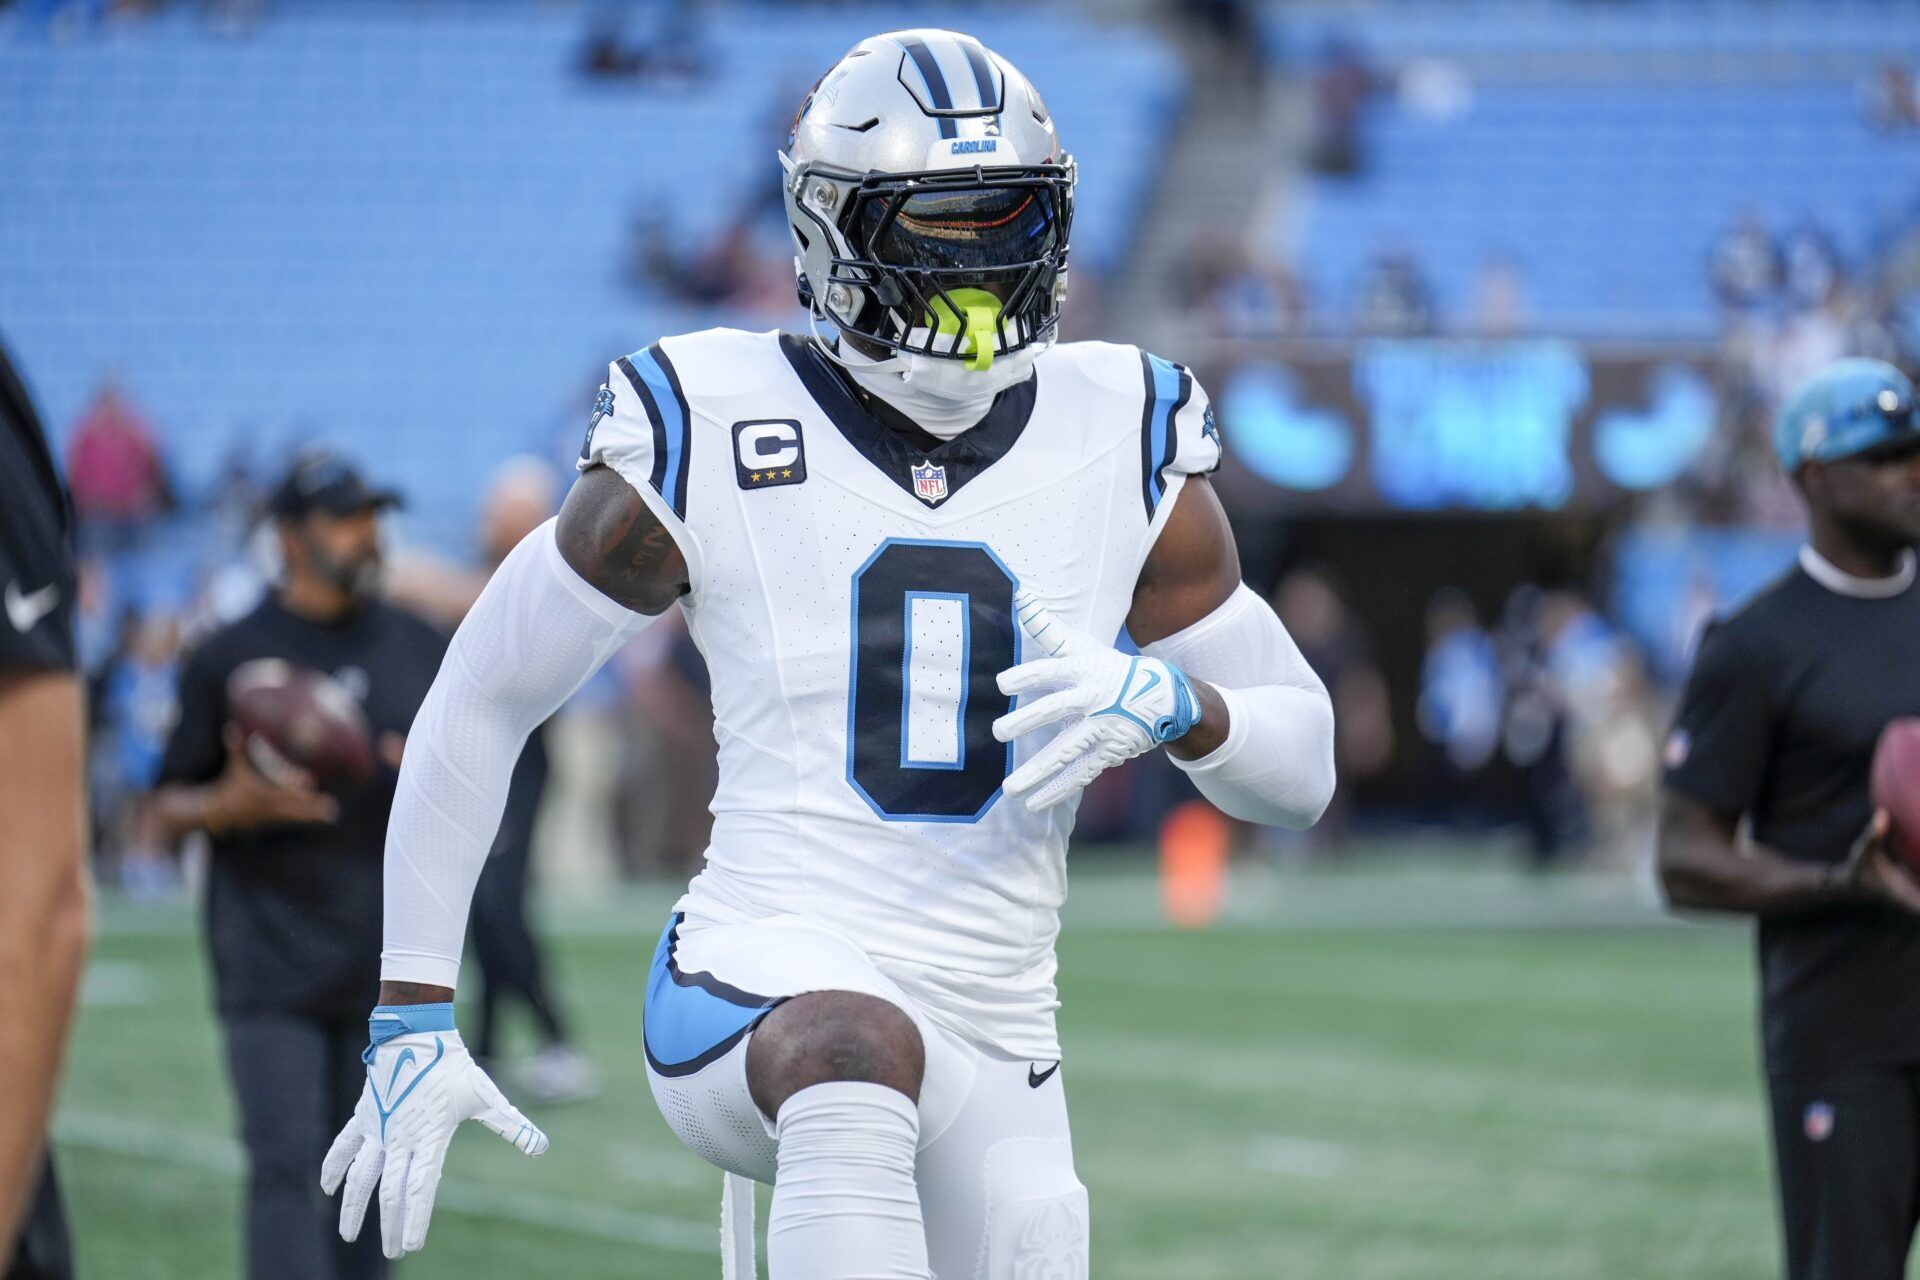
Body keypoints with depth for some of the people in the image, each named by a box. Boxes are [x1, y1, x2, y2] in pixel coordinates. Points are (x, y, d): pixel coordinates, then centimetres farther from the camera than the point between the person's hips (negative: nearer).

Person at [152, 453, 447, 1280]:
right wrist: (238, 801, -19)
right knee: (286, 1167, -13)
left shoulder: (424, 653, 12)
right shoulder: (229, 659, 1)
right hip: (273, 969, -4)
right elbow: (170, 808, 3)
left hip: (388, 958, 4)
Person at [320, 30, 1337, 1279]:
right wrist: (411, 1018, 5)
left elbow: (1303, 764, 13)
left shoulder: (1122, 456, 8)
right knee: (862, 1052, -38)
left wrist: (1170, 702, -11)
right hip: (756, 983, -5)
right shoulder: (712, 445, 0)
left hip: (992, 1049, 5)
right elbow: (481, 702, 7)